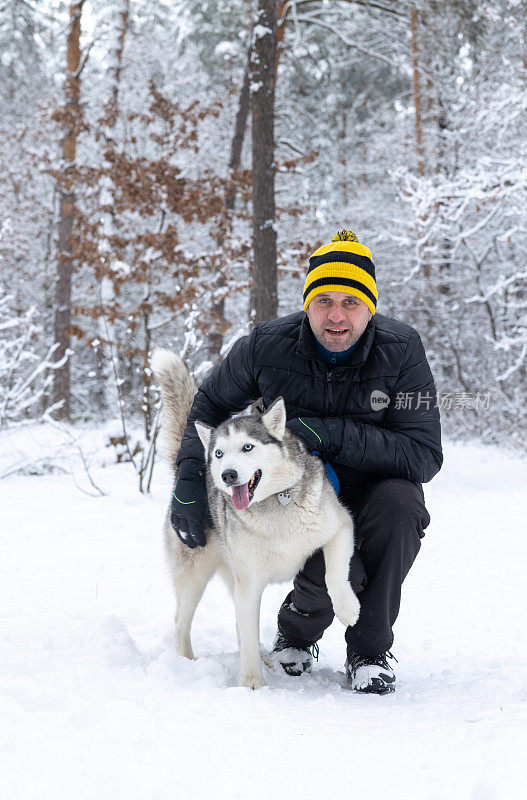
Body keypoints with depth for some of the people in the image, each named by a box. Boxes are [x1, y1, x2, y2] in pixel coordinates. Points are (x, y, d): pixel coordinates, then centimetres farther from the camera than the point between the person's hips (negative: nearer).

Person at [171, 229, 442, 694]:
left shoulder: (402, 351, -17)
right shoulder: (266, 347, -13)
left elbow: (426, 455, -22)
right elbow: (210, 403, 5)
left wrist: (335, 433, -31)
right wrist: (189, 480, -6)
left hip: (376, 483, 1)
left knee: (399, 502, -35)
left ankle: (370, 650, -14)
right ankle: (297, 632, 9)